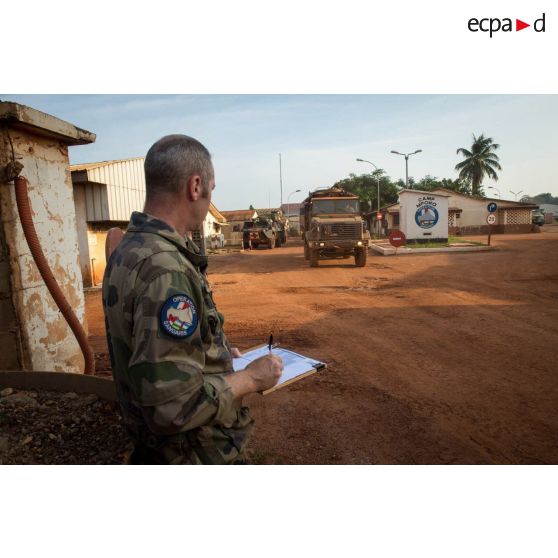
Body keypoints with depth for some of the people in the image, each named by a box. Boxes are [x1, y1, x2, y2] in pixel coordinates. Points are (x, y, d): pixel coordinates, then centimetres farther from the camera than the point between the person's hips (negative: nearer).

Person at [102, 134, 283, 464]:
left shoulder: (127, 251, 0)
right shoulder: (164, 268, -31)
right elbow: (174, 405, -31)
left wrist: (217, 351, 11)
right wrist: (250, 378, -17)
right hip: (197, 453, -8)